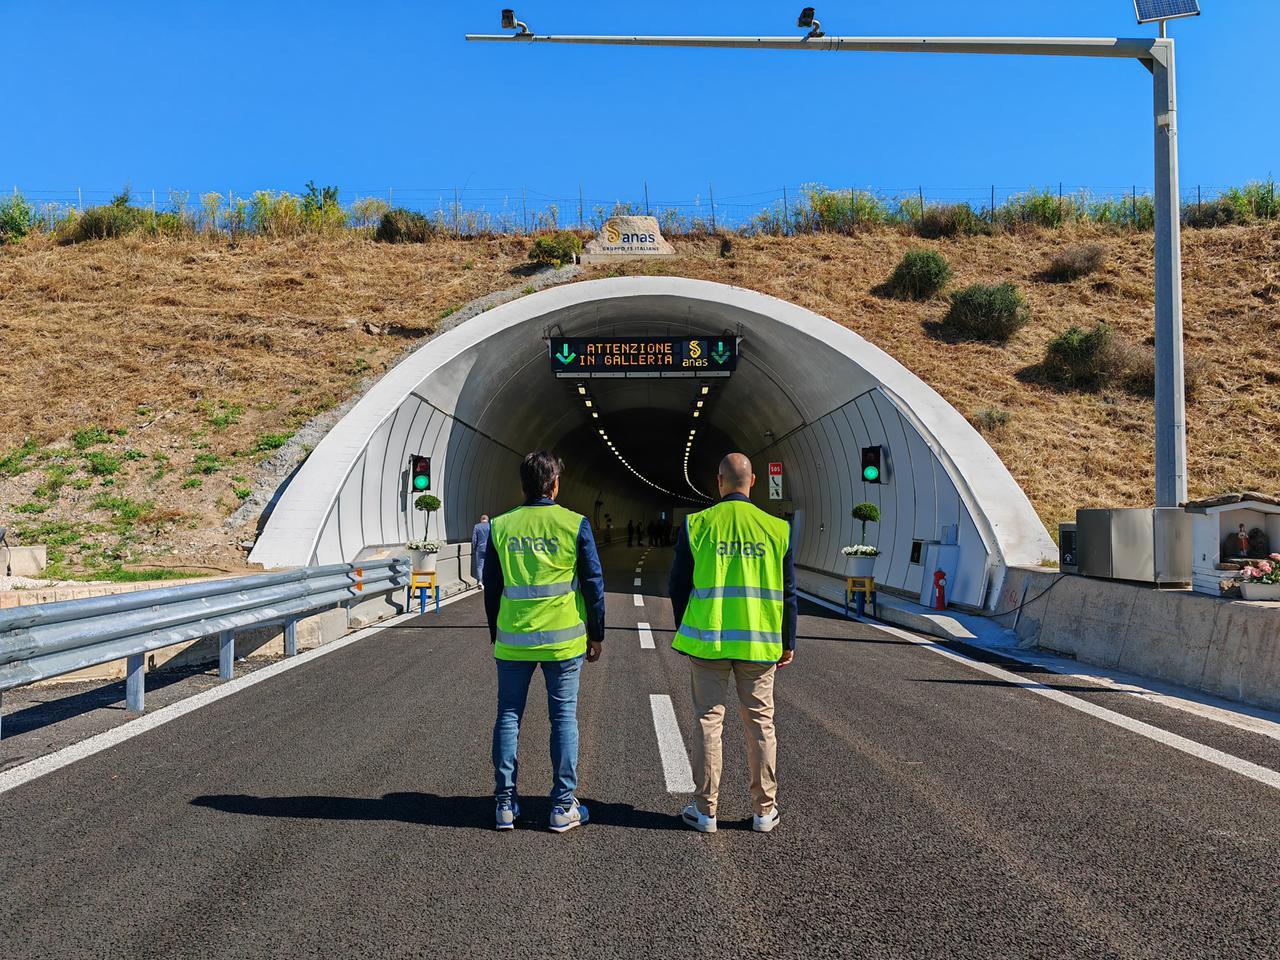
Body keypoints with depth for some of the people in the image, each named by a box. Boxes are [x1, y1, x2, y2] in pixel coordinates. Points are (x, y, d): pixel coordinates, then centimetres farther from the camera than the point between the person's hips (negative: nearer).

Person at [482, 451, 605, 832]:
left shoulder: (501, 526, 1)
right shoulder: (575, 524, -5)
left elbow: (491, 587, 8)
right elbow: (594, 584, -3)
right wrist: (596, 635, 7)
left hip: (513, 641, 2)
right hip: (563, 640, -2)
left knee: (508, 717, 11)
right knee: (564, 718, 6)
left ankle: (505, 804, 15)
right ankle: (563, 807, 10)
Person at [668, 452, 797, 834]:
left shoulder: (696, 525, -5)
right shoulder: (776, 528, -2)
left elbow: (678, 585, 0)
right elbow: (787, 592, 2)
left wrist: (685, 633, 13)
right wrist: (788, 642, 12)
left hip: (707, 641, -1)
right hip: (759, 644, 1)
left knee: (708, 721, 8)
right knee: (760, 723, 11)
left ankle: (705, 810, 14)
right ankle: (765, 811, 18)